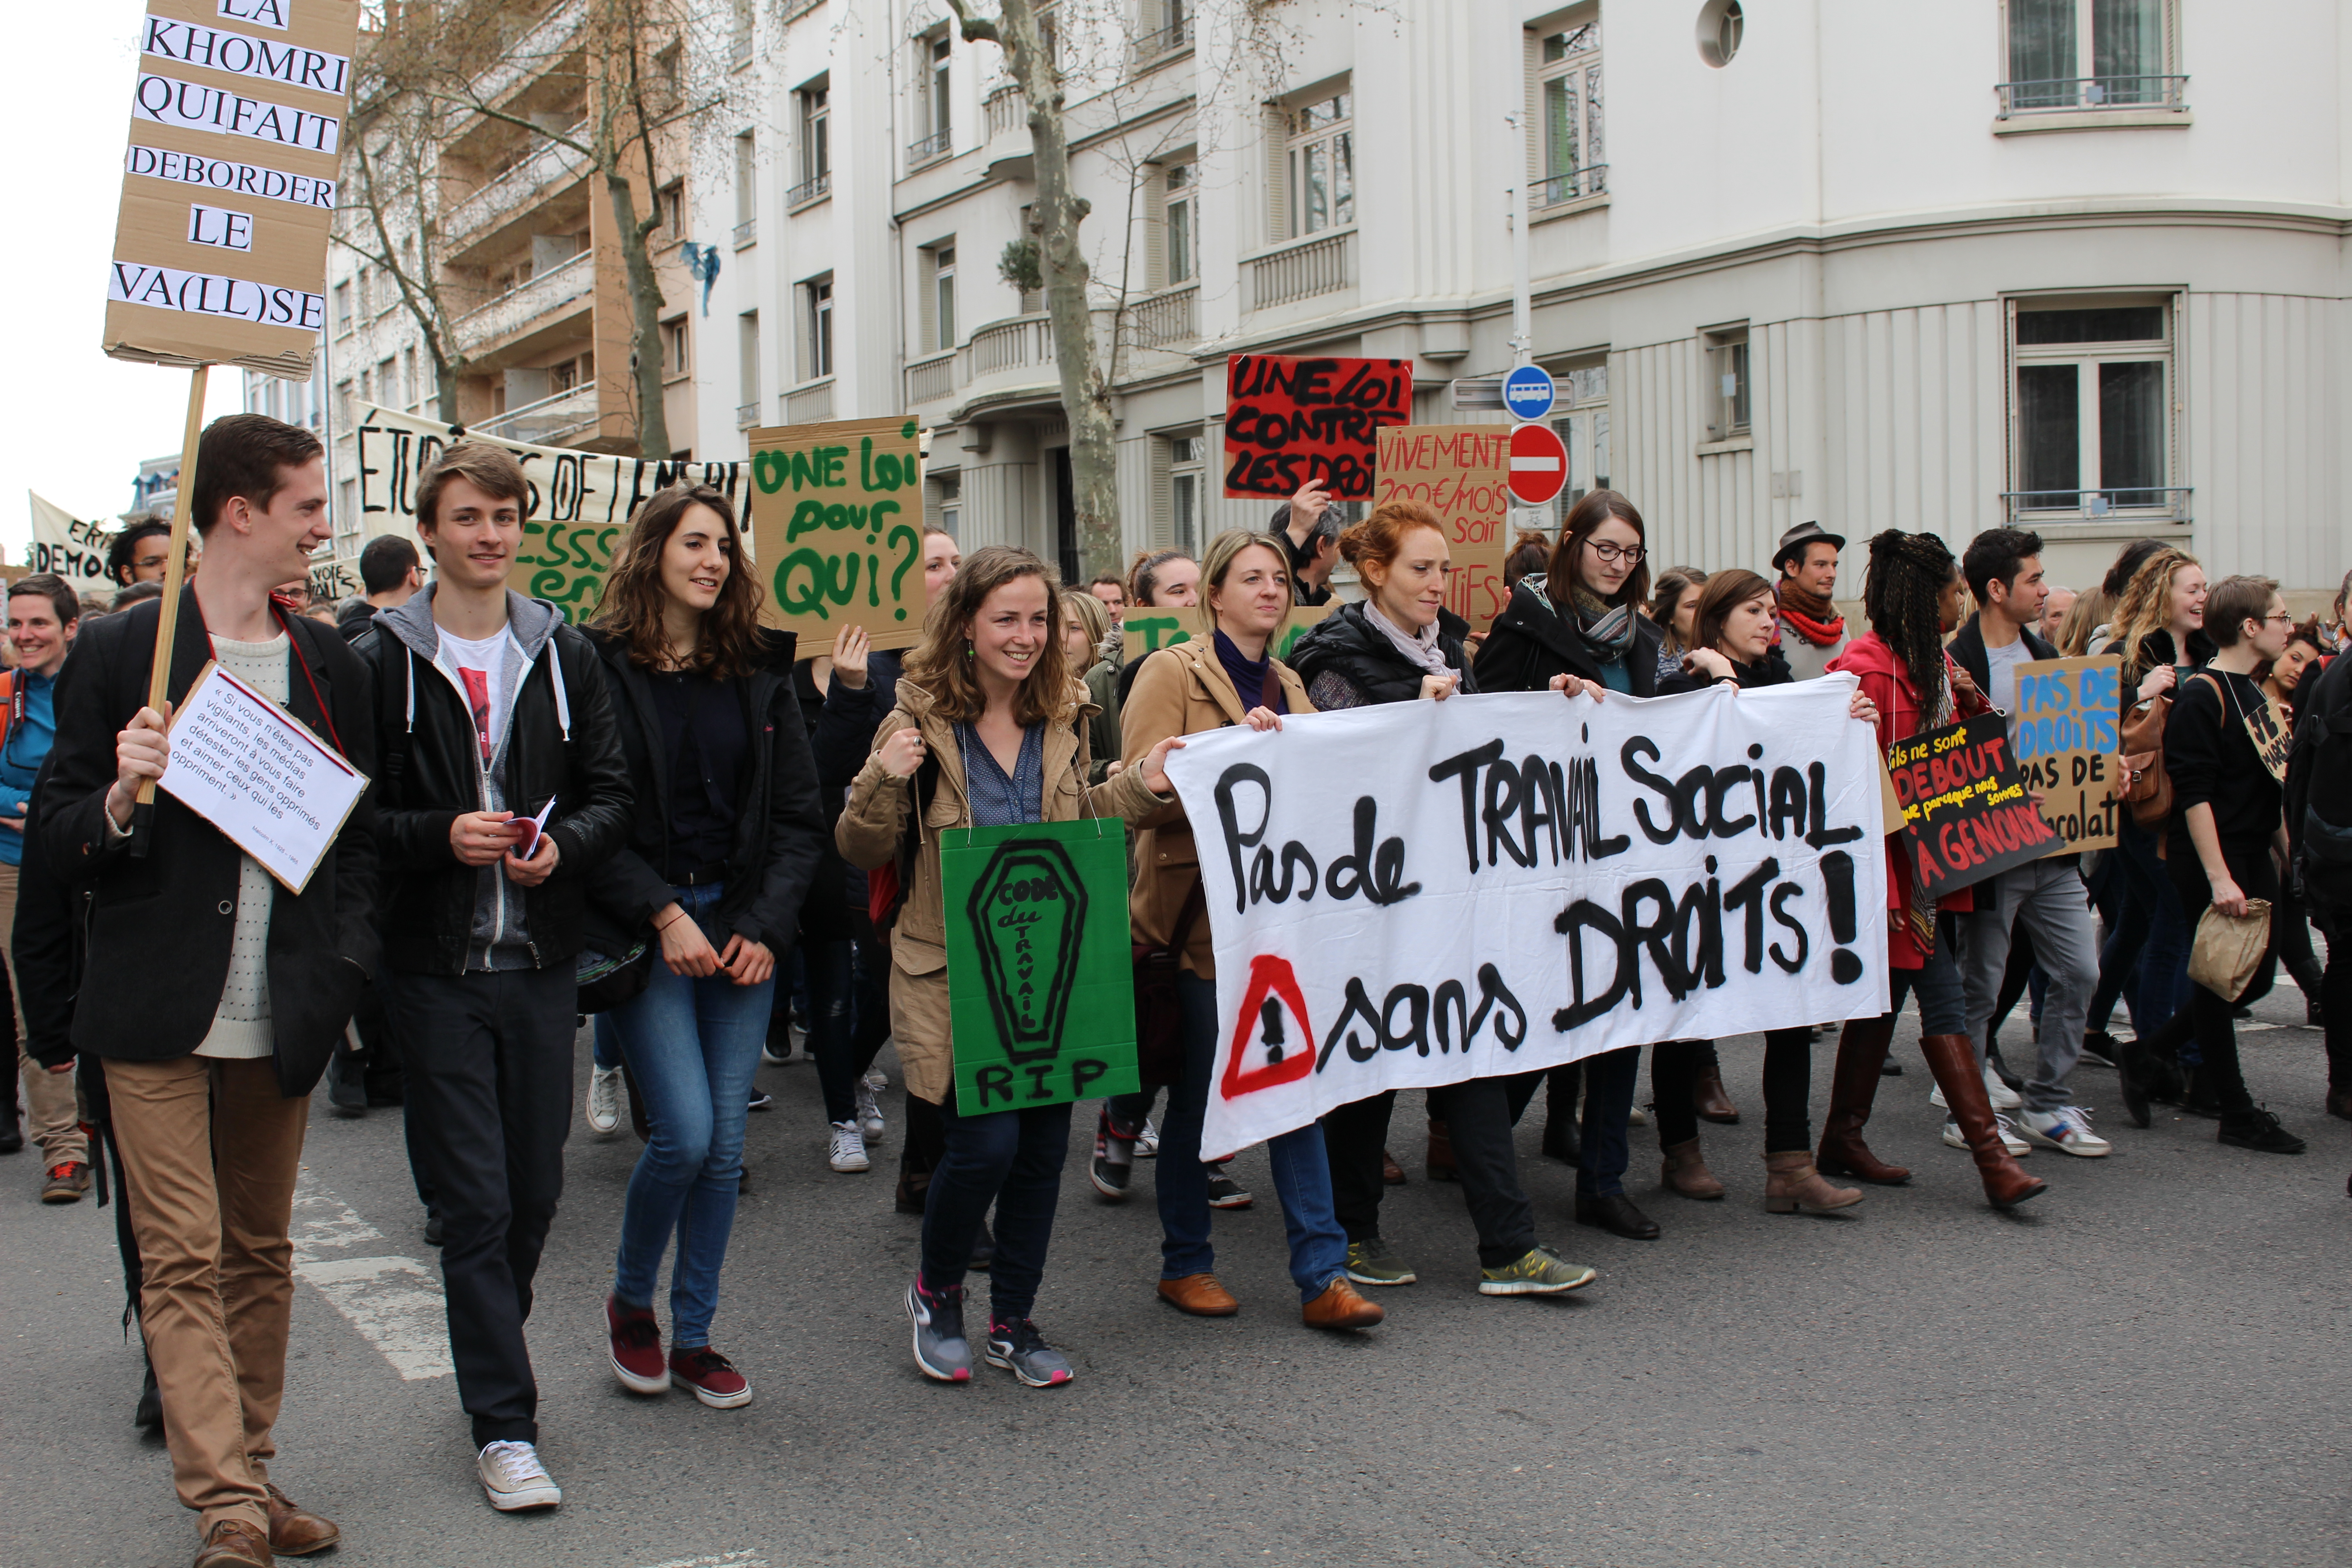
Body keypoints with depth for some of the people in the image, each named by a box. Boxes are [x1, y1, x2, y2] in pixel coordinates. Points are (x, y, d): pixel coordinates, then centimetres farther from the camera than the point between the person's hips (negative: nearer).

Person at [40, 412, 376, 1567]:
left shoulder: (329, 666, 10)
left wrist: (343, 963, 3)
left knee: (260, 1254, 12)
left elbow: (359, 833, 16)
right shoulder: (119, 654, -3)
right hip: (160, 1013, -4)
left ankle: (251, 1474, 23)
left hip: (281, 1019, 4)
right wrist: (121, 799, -22)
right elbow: (59, 839, 0)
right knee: (183, 1257, -5)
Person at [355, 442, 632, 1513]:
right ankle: (503, 1423, 5)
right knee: (474, 1200, -2)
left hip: (543, 961, 3)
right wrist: (442, 836, -19)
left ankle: (489, 1355, 35)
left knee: (535, 1190, 11)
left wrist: (563, 844, -11)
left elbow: (611, 794, 8)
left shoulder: (565, 655, 8)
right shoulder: (379, 663, -2)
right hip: (436, 967, -3)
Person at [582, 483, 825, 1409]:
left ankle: (693, 1335, 19)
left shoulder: (759, 672, 8)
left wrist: (766, 925, -4)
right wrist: (664, 915, -14)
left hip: (743, 926, 4)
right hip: (644, 929, -4)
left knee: (726, 1143, 5)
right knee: (685, 1132, -11)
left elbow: (799, 815, 8)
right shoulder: (598, 666, -4)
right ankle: (630, 1302, 16)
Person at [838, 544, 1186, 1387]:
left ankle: (1013, 1321, 25)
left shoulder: (1059, 717, 7)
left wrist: (1142, 785, 4)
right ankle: (936, 1292, 18)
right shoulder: (923, 721, -8)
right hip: (956, 972, -5)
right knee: (986, 1142, -11)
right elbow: (863, 851, -6)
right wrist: (884, 783, -25)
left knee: (1044, 1146, 8)